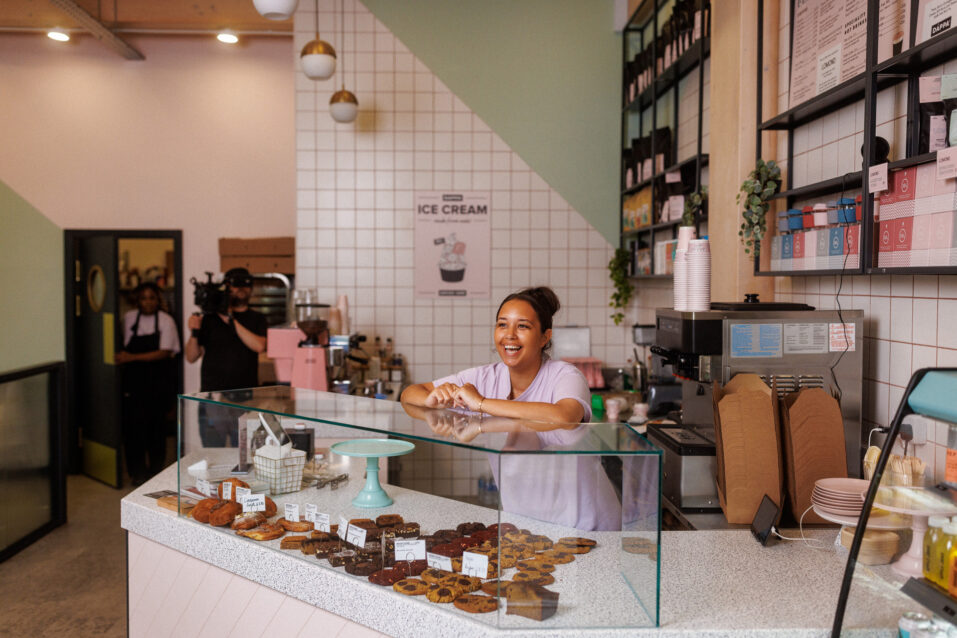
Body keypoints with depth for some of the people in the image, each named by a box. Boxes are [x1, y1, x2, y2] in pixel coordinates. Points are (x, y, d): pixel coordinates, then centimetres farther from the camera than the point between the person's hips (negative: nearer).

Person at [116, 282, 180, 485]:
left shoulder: (166, 321, -4)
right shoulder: (129, 318, 6)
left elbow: (164, 353, -11)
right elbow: (124, 347, 18)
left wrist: (132, 357, -16)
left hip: (159, 380, -2)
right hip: (134, 379, 2)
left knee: (156, 424, 2)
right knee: (133, 424, -6)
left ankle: (156, 471, 18)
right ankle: (137, 472, 6)